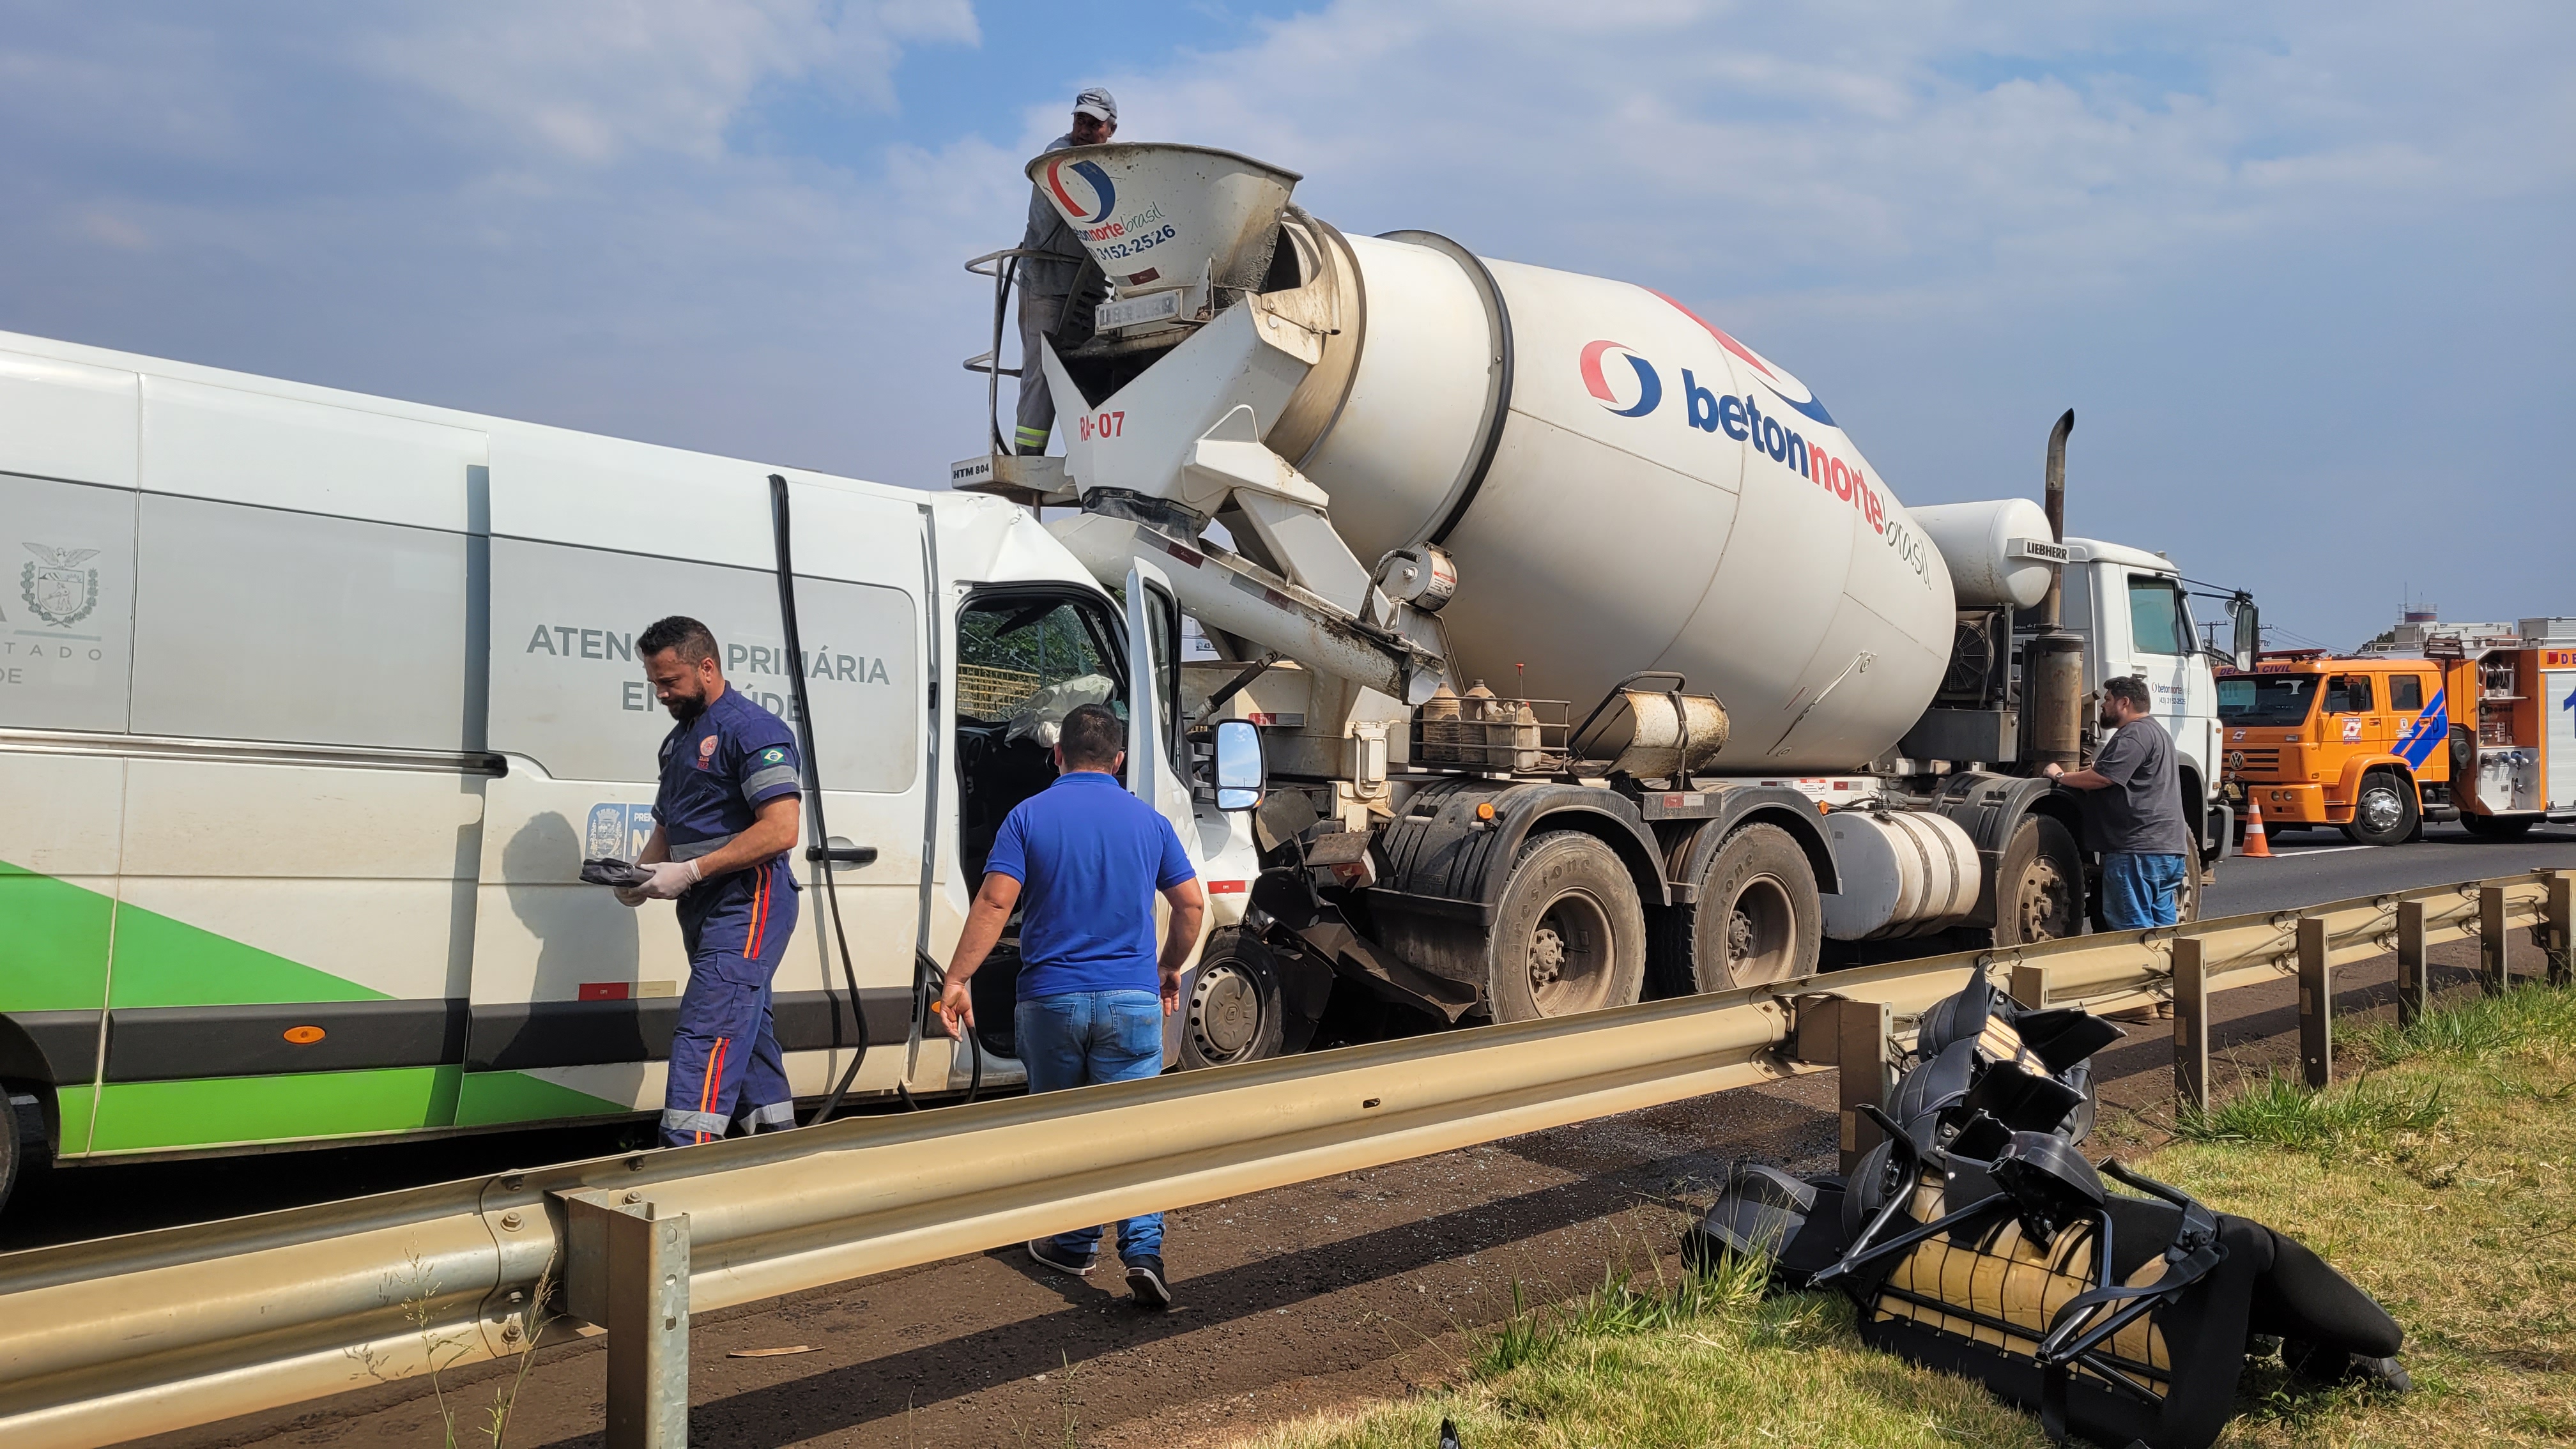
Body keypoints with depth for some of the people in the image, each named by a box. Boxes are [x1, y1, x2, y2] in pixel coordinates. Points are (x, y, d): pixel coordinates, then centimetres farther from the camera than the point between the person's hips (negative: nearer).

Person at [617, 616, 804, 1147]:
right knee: (746, 1031, 15)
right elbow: (666, 828, 27)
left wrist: (690, 872, -21)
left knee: (706, 1031, -18)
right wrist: (639, 874, 4)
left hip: (748, 901, -10)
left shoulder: (753, 729, -10)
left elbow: (780, 830, -20)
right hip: (704, 906, 10)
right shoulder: (678, 740, 19)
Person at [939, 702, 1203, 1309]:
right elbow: (1191, 905, 6)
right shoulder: (1149, 821, 5)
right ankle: (1143, 1249, -11)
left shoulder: (1029, 816, -2)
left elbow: (994, 903, -10)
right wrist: (1170, 968, 20)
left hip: (1050, 997, -1)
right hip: (1131, 999, 1)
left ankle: (1072, 1244, 25)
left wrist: (957, 979, -7)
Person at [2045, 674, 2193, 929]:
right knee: (2163, 927, 12)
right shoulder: (2156, 732, 23)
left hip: (2138, 851, -11)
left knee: (2134, 931, -8)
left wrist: (2060, 776, -7)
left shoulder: (2134, 736, -13)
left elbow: (2100, 779, -21)